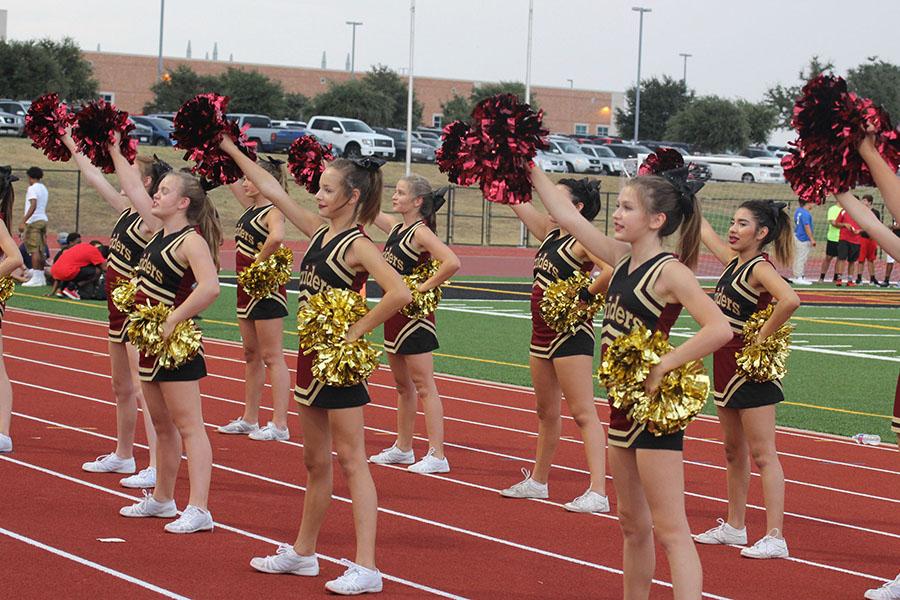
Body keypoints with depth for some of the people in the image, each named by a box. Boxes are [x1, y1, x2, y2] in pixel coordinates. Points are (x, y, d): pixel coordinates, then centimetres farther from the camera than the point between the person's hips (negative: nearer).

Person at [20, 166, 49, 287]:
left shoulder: (33, 188, -9)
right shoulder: (44, 189, 18)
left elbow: (33, 206, -21)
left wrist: (23, 221, -26)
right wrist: (45, 231, 23)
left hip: (33, 221, -9)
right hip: (43, 220, 9)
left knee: (34, 250, -11)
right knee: (40, 250, 10)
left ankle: (36, 278, -16)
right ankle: (41, 277, 12)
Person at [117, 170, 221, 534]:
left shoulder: (191, 241, -19)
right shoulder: (161, 233, 10)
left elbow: (210, 287, -32)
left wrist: (173, 320, -29)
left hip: (174, 342, -10)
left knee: (188, 427, -10)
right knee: (162, 427, 19)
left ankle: (198, 510, -13)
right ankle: (161, 500, 31)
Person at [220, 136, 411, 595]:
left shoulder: (357, 245, -16)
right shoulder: (319, 230, 8)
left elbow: (400, 293, -30)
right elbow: (272, 191, 14)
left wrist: (357, 331, -22)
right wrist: (231, 150, 13)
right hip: (311, 353, 8)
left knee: (350, 461, -7)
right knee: (315, 462, 17)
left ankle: (366, 567, -6)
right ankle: (303, 553, 28)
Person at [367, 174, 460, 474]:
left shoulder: (421, 232, -17)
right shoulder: (395, 228, 9)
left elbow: (452, 262, -30)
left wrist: (424, 288, -22)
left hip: (415, 315, -9)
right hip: (394, 313, 9)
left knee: (424, 387, -7)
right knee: (403, 386, 17)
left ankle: (437, 456, -5)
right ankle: (403, 448, 27)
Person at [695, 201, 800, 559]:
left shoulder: (760, 268, -17)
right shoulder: (733, 260, 8)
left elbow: (790, 300, -35)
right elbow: (704, 231, 23)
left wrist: (762, 336, -25)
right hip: (726, 367, 9)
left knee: (762, 454, -9)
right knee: (734, 452, 16)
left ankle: (775, 537, -9)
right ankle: (734, 527, 26)